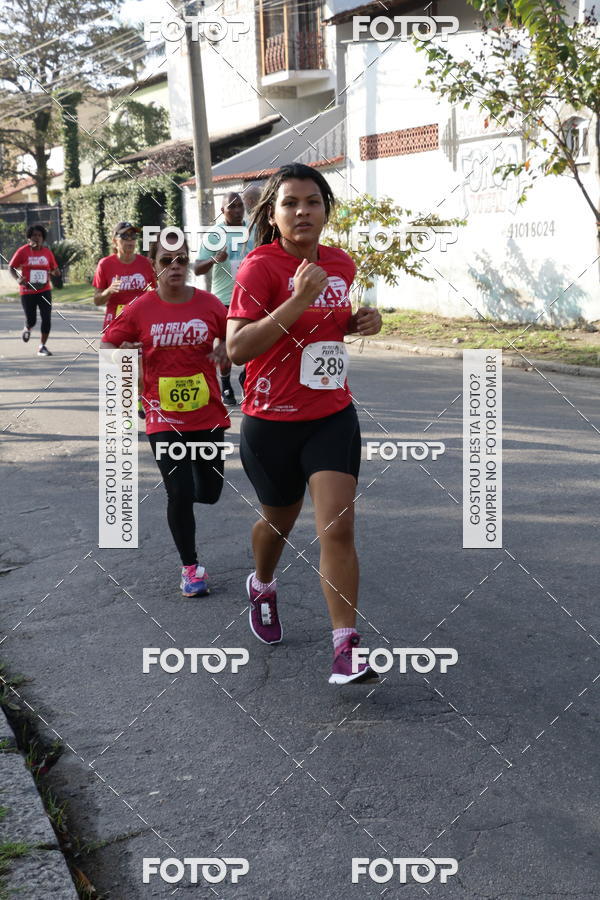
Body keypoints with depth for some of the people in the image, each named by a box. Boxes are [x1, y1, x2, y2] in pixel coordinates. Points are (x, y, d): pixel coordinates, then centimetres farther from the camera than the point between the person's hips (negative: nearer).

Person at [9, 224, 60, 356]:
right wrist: (18, 278, -19)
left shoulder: (47, 252, 3)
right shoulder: (23, 251, -6)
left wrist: (55, 271, -10)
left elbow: (54, 269, 14)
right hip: (27, 291, -2)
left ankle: (42, 346, 6)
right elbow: (11, 267, -1)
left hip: (44, 290, 2)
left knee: (46, 318, -7)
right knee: (31, 320, 2)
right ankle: (27, 329, 40)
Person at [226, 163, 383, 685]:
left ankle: (346, 646, -6)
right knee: (279, 520, 18)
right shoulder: (261, 266, -15)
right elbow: (236, 348, -24)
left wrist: (359, 323, 1)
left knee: (338, 529, -10)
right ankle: (262, 587, 51)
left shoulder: (341, 264, 4)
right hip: (271, 422, -3)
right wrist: (297, 300, -30)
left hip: (333, 416, 3)